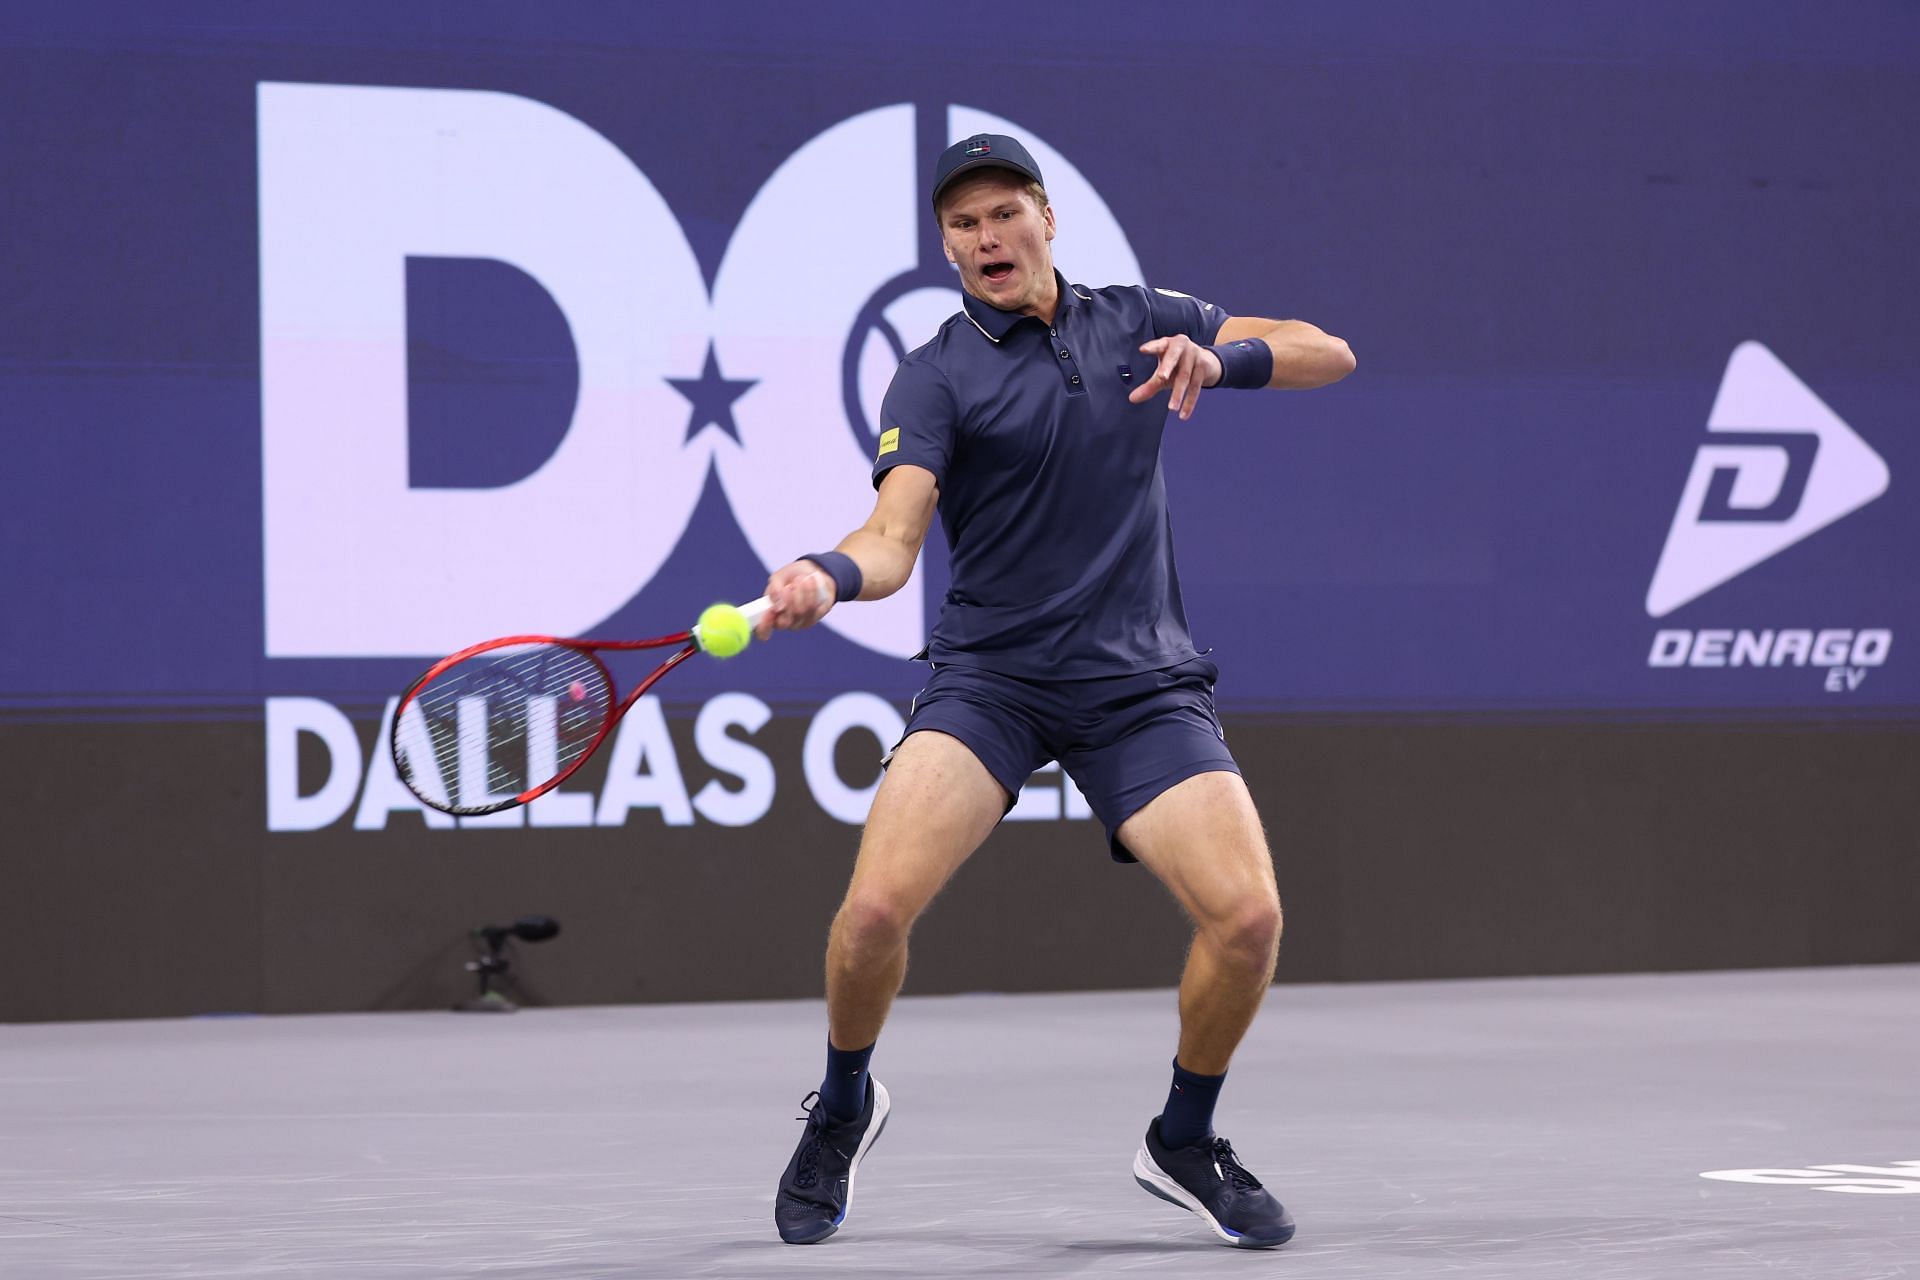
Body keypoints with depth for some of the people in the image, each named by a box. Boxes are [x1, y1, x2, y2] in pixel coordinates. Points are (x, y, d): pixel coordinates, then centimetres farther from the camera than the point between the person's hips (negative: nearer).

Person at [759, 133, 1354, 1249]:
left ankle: (1185, 1142, 9)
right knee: (876, 907, -22)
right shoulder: (936, 378, 0)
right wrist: (827, 577, -37)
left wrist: (1221, 357, -12)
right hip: (988, 678, -2)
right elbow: (894, 538, -14)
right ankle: (844, 1110, 10)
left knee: (1248, 915, -19)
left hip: (1143, 684, 2)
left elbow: (1331, 355, 9)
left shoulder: (1138, 323, 10)